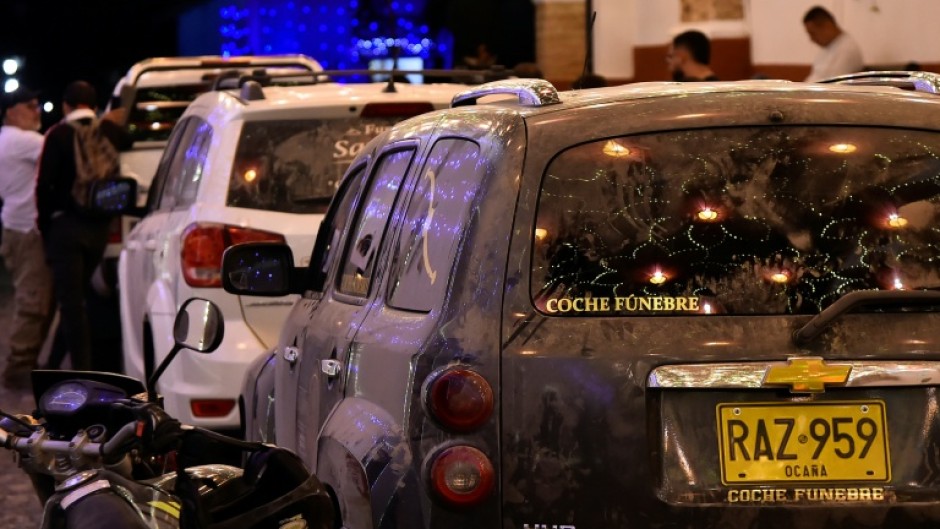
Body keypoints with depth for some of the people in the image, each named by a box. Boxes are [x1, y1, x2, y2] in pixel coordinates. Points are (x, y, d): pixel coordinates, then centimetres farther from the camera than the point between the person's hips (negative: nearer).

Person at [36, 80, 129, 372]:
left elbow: (44, 184, -10)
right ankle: (54, 364, 22)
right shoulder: (110, 131, 4)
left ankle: (82, 370, -6)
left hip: (66, 225, -5)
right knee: (76, 297, 15)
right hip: (100, 226, 5)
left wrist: (45, 224, 0)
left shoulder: (59, 135, -8)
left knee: (71, 301, -1)